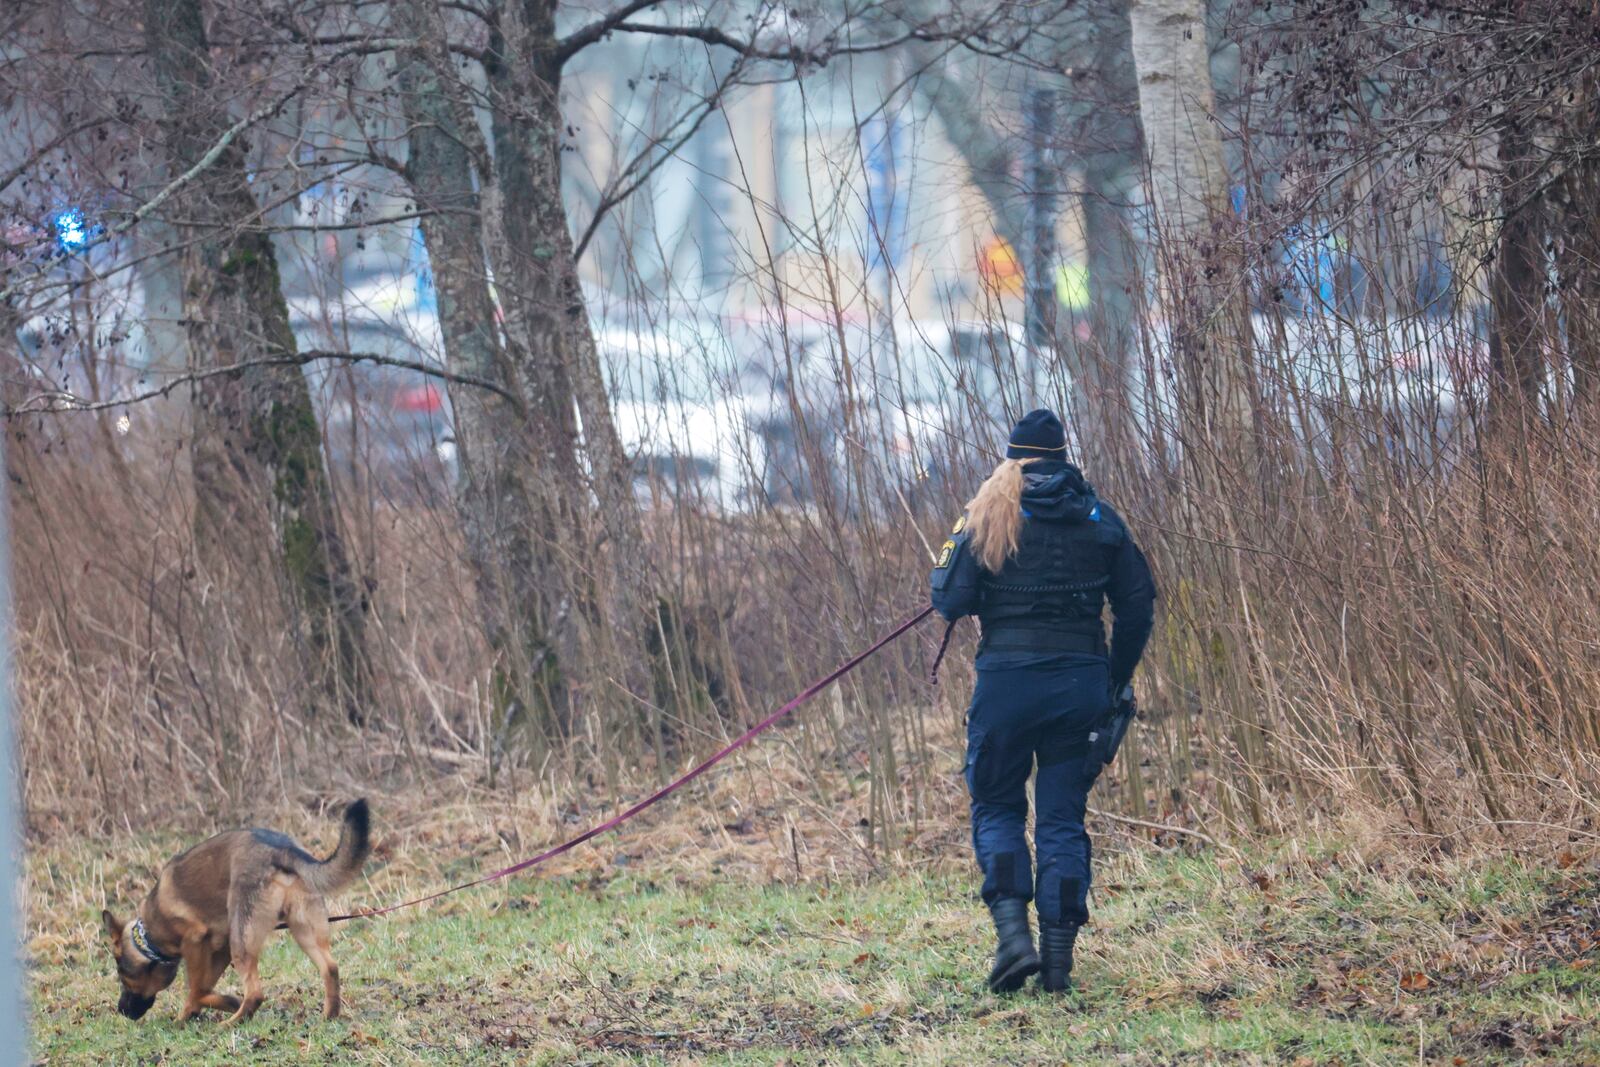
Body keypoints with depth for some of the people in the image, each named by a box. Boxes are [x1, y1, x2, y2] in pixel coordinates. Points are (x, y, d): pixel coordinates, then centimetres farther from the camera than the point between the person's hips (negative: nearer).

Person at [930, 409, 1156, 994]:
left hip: (1007, 680, -2)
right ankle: (1060, 955, 2)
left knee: (996, 806, 12)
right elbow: (1138, 605, 6)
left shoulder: (990, 514, -2)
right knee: (1063, 818, 9)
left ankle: (1013, 930, -9)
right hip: (1081, 679, 2)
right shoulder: (1100, 519, 6)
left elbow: (949, 600, -8)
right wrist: (1114, 683, 16)